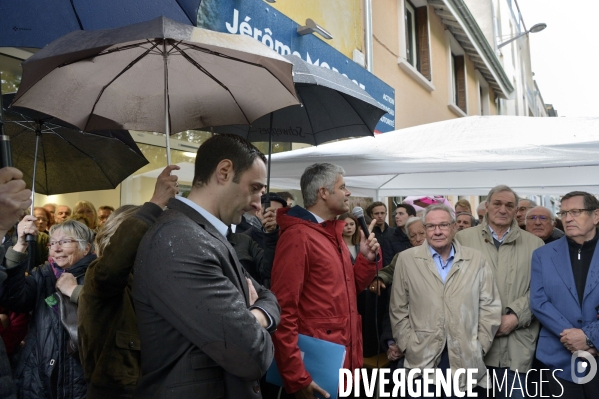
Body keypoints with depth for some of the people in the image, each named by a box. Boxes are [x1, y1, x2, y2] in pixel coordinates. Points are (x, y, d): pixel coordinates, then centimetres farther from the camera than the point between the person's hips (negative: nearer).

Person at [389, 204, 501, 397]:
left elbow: (489, 306, 5)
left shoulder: (477, 260, 2)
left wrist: (480, 346, 0)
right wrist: (408, 346, -2)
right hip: (422, 357, -1)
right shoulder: (407, 259, -1)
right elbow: (399, 309, 2)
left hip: (465, 357, 1)